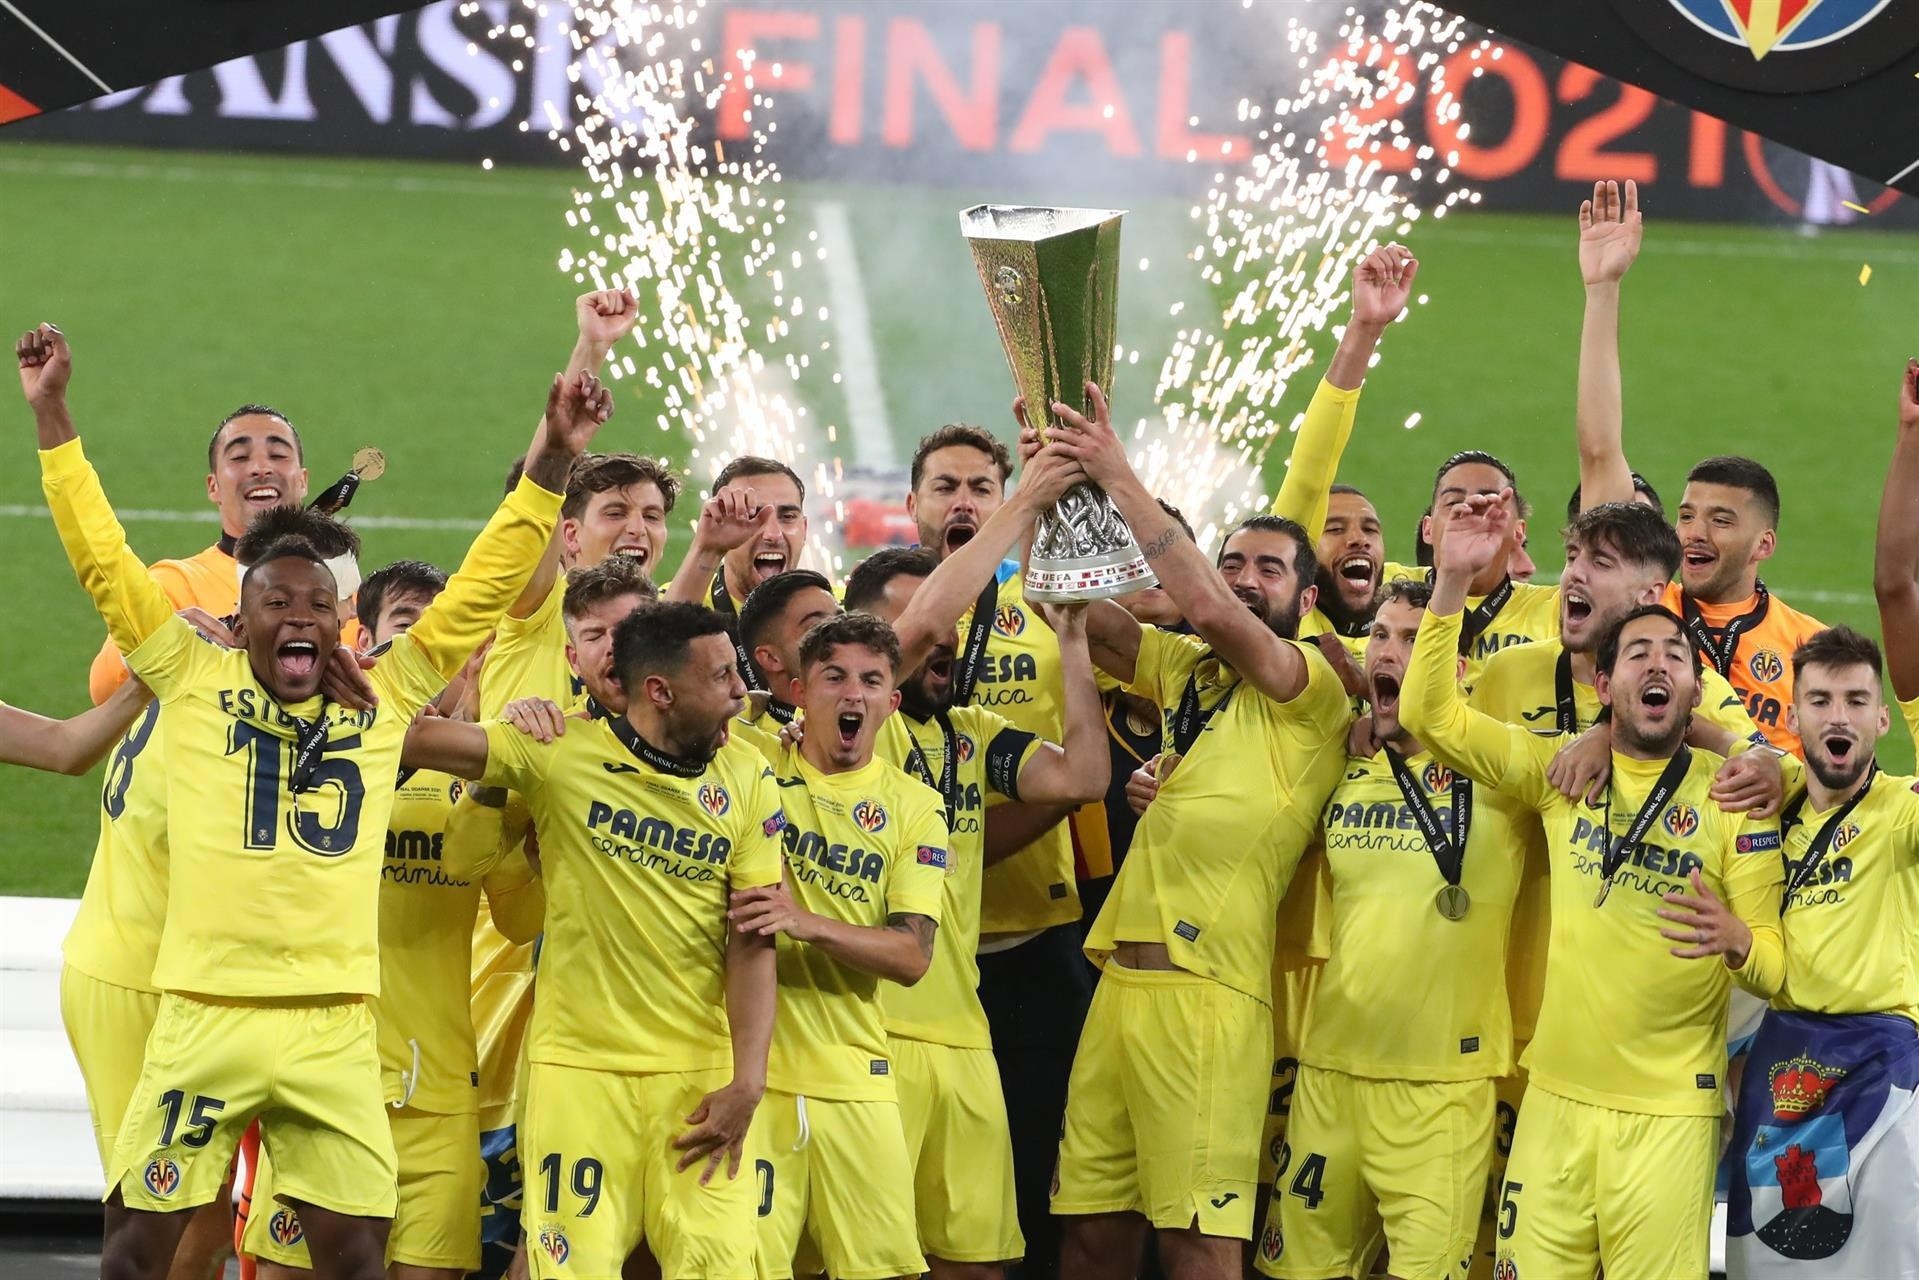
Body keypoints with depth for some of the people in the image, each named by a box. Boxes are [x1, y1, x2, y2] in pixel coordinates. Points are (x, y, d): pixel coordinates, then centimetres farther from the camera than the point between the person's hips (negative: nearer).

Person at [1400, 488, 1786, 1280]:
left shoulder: (1730, 795, -2)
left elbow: (1774, 967, -2)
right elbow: (1430, 714, 1)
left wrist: (1735, 940, -26)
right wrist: (1453, 583, -9)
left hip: (1670, 1110, -3)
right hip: (1556, 1096, 3)